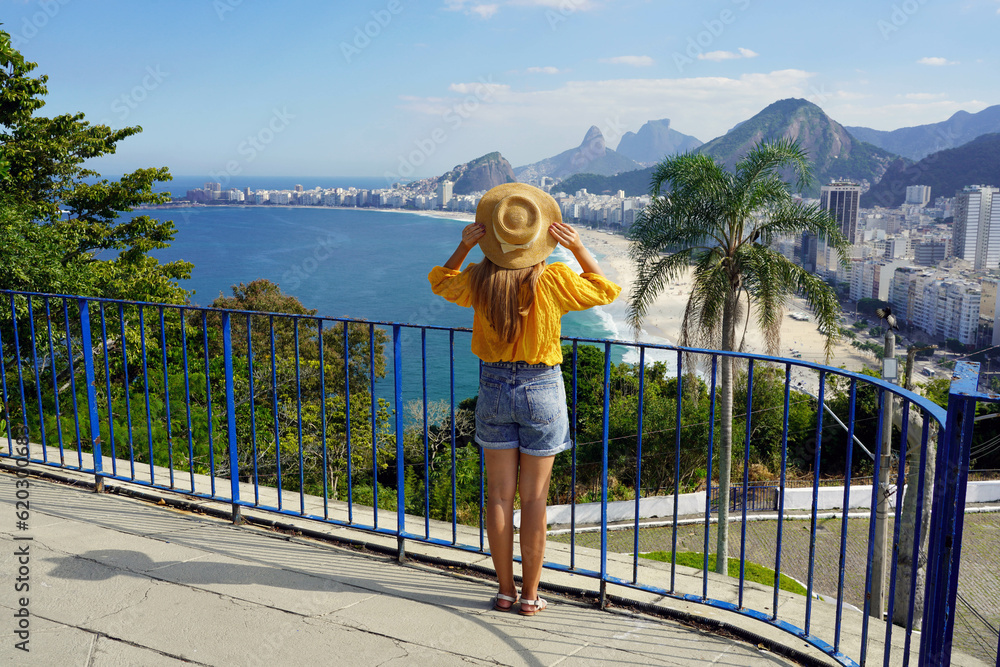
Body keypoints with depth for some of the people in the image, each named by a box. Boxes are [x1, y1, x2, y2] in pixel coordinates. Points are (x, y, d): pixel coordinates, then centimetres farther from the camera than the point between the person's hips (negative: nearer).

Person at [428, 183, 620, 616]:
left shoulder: (478, 280, -7)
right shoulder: (554, 280, -13)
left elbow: (440, 282, 16)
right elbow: (606, 291, 4)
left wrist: (464, 246, 2)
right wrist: (578, 248, -2)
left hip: (494, 387, 2)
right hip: (541, 389, -2)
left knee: (499, 495, 11)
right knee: (534, 498, 7)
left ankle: (505, 591, 21)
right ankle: (530, 595, 17)